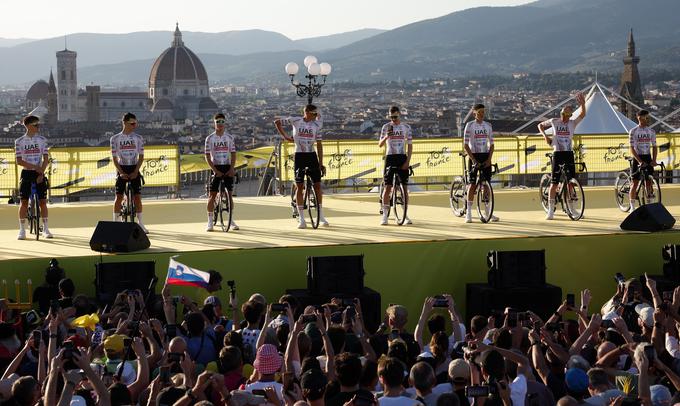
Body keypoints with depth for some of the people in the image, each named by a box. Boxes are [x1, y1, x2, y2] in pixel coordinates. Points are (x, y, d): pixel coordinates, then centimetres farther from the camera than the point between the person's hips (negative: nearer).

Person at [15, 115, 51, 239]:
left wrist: (41, 173, -12)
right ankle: (22, 230, 4)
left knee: (43, 201, -1)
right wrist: (35, 167, -16)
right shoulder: (19, 141, -2)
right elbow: (19, 161, -8)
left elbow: (46, 159, 0)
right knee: (24, 201, -2)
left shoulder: (42, 140, 3)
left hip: (39, 173, 1)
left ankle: (45, 229, 7)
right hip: (26, 173, -1)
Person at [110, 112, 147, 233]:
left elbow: (141, 156, 2)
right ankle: (116, 223, 3)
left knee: (137, 196, -2)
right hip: (122, 169, -1)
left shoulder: (138, 138, 2)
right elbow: (114, 158, -1)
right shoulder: (115, 139, -1)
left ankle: (140, 224, 3)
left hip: (134, 169, 1)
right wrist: (121, 172, -12)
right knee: (119, 197, -4)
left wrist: (135, 172, -9)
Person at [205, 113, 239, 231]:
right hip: (216, 168, -1)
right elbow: (207, 156, -5)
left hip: (227, 168, 1)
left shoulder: (229, 137, 3)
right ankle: (210, 221, 2)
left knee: (229, 194, 2)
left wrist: (232, 168, -10)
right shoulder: (210, 138, -2)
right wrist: (215, 170, -15)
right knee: (212, 195, -3)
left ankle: (231, 219, 11)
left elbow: (233, 154, 4)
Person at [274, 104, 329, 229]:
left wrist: (321, 163, 3)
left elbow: (319, 145, 6)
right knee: (299, 186, -1)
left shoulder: (316, 125, 4)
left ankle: (321, 216, 12)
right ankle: (301, 219, 2)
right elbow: (277, 122, 8)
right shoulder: (295, 121, -3)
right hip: (299, 156, -2)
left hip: (312, 156, 2)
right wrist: (285, 136, 2)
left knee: (317, 185, 1)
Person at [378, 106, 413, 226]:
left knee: (405, 187, 0)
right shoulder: (386, 127, 3)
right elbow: (380, 145, -2)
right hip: (390, 157, -1)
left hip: (402, 158, 1)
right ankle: (385, 215, -1)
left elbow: (410, 145, 4)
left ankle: (405, 215, 6)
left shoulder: (406, 127, 4)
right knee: (387, 187, -5)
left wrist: (407, 161, -7)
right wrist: (386, 137, -23)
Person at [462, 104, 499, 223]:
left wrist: (489, 159, -5)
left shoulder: (488, 126, 8)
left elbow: (491, 144, 9)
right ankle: (468, 213, -1)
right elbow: (465, 145, -8)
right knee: (472, 184, -5)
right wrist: (473, 159, -15)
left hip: (485, 156, 3)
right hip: (474, 156, -3)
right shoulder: (470, 125, -4)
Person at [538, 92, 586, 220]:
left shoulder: (572, 123, 3)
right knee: (554, 183, -2)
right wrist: (545, 136, -1)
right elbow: (540, 125, 16)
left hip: (569, 154, 1)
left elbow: (582, 114, -13)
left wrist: (582, 104, -30)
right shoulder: (554, 122, 3)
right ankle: (551, 210, 1)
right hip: (558, 154, -1)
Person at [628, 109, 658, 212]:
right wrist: (640, 161, -23)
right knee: (635, 182, -3)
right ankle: (632, 206, 3)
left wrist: (654, 160, -10)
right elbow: (632, 149, -12)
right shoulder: (633, 132, -7)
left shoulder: (651, 132, 5)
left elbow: (654, 147, 6)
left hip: (648, 158, 3)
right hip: (637, 158, -3)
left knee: (649, 182, 0)